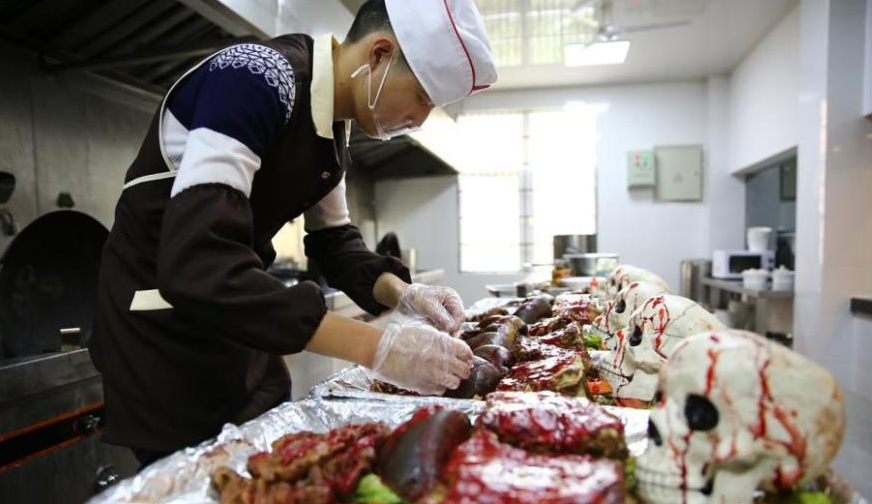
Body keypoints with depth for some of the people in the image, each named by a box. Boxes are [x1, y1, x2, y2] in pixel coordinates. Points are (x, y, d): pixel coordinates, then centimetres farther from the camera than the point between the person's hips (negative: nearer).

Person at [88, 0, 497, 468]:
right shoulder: (256, 79, -26)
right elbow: (197, 266, -36)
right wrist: (375, 347, -35)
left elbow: (334, 240, 10)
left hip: (238, 331, 8)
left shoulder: (332, 127, 2)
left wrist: (402, 293, -9)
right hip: (164, 337, -8)